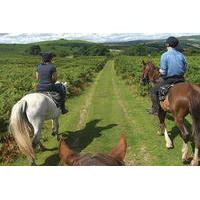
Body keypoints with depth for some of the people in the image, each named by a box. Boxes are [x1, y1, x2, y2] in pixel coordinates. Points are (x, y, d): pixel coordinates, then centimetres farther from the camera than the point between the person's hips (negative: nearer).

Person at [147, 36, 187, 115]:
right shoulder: (181, 55, 4)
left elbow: (163, 72, -15)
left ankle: (156, 109, 10)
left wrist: (160, 70, 6)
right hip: (180, 80, 5)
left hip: (168, 80, -5)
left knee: (154, 91, 13)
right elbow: (185, 69, 9)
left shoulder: (165, 55, -13)